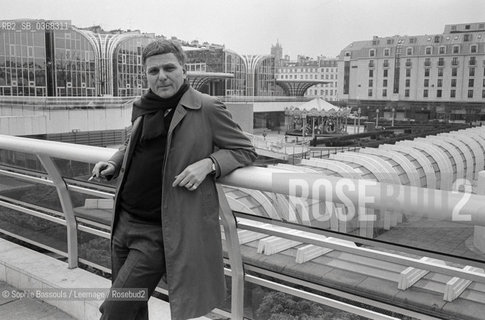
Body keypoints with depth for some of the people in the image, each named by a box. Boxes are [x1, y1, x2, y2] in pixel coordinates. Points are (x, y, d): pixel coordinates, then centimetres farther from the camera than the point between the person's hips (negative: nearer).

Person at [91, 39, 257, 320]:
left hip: (158, 233, -6)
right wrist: (115, 162, 7)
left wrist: (208, 164, -20)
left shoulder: (207, 108, -10)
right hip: (124, 222, 7)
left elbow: (246, 151, -5)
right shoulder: (142, 109, 9)